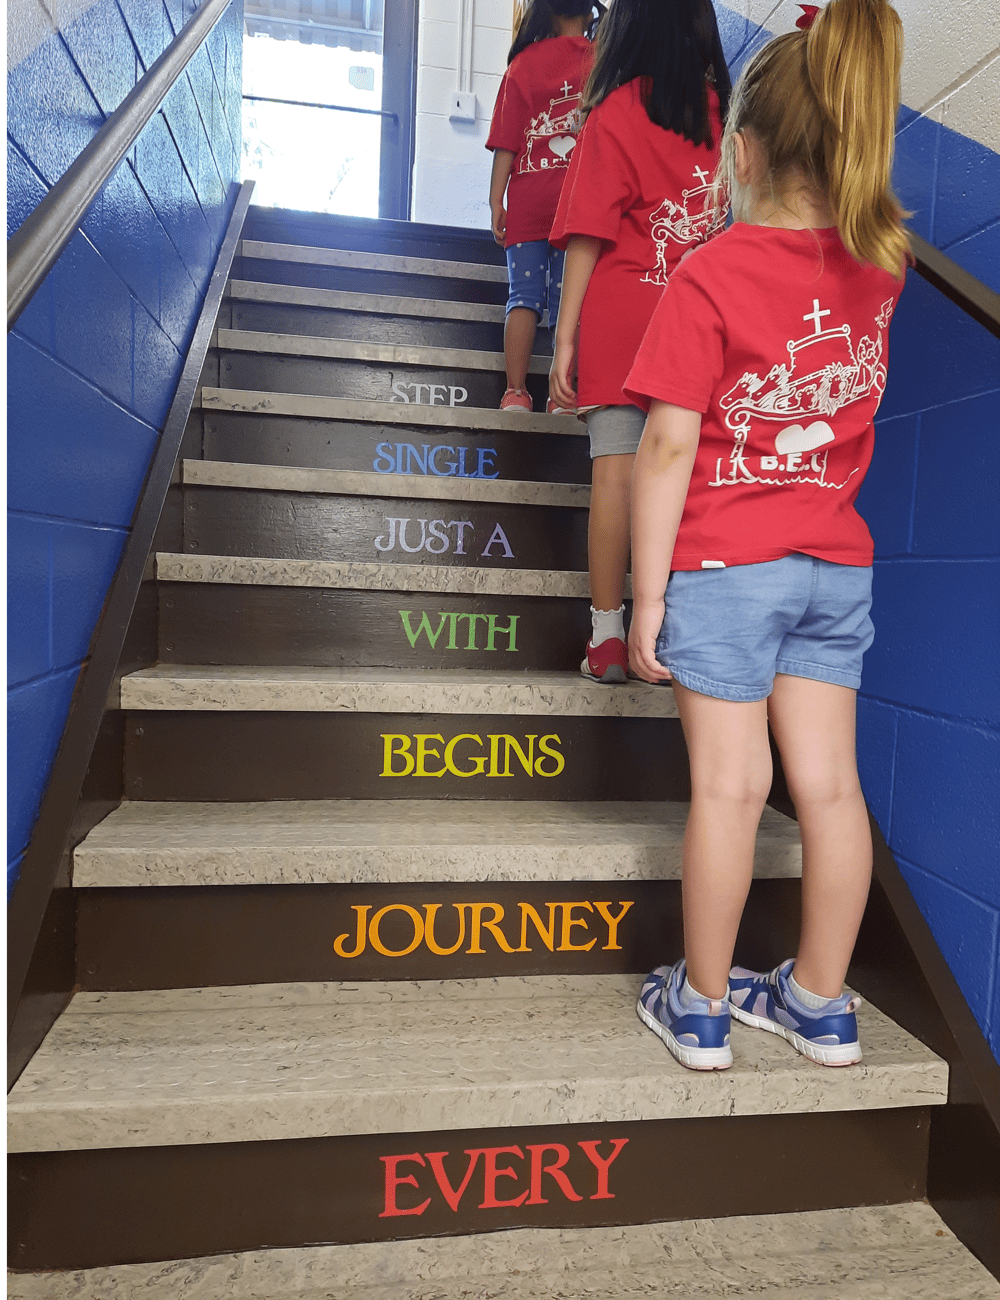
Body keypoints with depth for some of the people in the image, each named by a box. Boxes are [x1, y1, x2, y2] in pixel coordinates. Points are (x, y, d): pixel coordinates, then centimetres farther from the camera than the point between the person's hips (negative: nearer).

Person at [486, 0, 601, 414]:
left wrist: (496, 199, 2)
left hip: (528, 197, 0)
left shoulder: (524, 62, 8)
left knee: (525, 295, -1)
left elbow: (507, 139, 2)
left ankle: (515, 393, -9)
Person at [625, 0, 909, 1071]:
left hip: (724, 564, -5)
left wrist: (648, 592, -10)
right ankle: (821, 1005, 25)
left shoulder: (707, 277, -11)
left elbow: (669, 445, -15)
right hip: (836, 563, 5)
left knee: (729, 787, 1)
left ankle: (699, 1007, 18)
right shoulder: (879, 265, 6)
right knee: (828, 784, 9)